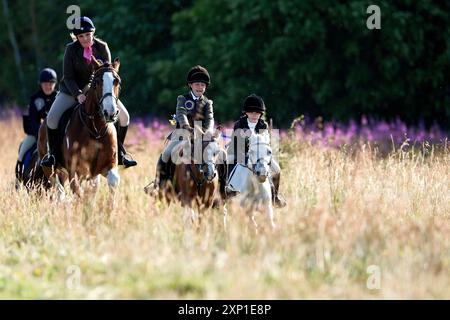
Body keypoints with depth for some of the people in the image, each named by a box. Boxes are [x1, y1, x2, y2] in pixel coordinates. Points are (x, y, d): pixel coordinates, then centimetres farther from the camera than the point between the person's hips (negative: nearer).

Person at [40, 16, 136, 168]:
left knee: (123, 116, -8)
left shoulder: (102, 47, -8)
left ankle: (119, 153, 9)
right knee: (52, 118, -23)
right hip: (72, 91, -2)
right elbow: (68, 77, -14)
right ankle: (52, 154, -3)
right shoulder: (71, 49, -13)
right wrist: (78, 95, -30)